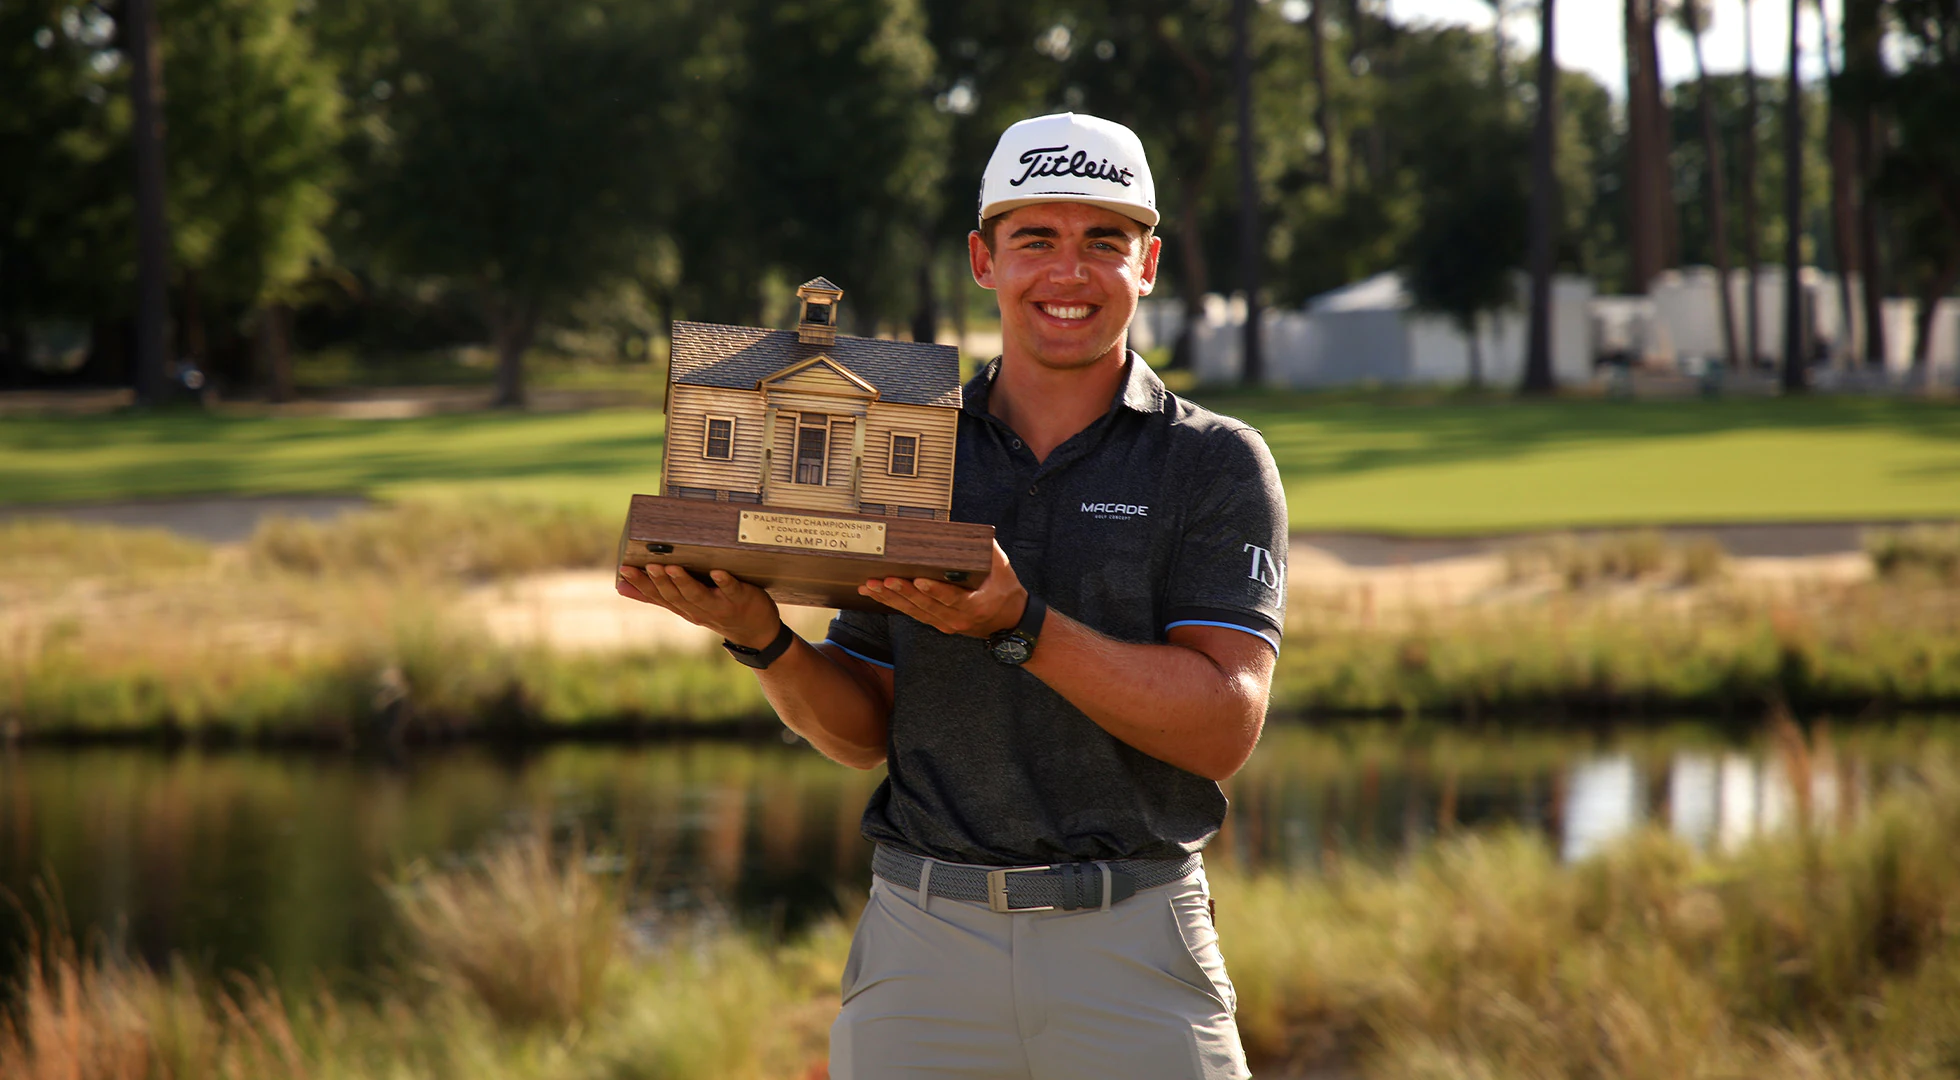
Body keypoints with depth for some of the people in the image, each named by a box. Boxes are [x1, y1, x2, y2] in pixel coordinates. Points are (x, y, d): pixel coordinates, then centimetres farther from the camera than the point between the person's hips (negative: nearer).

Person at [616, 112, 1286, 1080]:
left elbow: (1223, 727, -11)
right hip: (923, 950, 2)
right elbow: (863, 730, 12)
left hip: (1130, 953, -2)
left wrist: (1017, 626, -21)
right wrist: (759, 636, -8)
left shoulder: (1216, 465, 1)